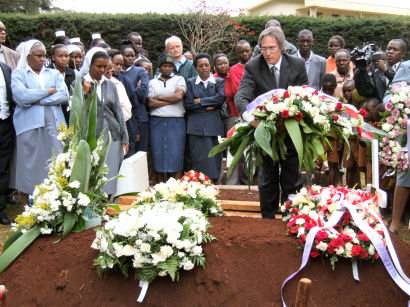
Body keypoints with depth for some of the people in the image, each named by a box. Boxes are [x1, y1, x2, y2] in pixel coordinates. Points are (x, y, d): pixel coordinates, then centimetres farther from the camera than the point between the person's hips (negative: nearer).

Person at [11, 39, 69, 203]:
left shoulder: (54, 74, 17)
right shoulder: (18, 73, 7)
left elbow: (64, 96, 1)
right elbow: (20, 96, -12)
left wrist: (38, 100, -8)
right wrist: (49, 91, -5)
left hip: (54, 125, 3)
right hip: (29, 126, -3)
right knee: (29, 165, -1)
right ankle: (27, 206, 7)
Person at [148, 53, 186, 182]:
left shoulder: (179, 79, 10)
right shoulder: (153, 82, 14)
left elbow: (179, 96, -7)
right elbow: (150, 103, 1)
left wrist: (159, 97, 0)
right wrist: (171, 100, -4)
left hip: (176, 122, -1)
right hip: (157, 122, 2)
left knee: (176, 155, -5)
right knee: (158, 155, 0)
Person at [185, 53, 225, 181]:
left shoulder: (219, 82, 12)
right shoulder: (190, 83, 12)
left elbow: (221, 98, -7)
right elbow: (188, 104, 0)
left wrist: (199, 101, -5)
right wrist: (208, 107, -4)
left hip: (214, 126, 0)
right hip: (196, 127, 0)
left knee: (214, 159, -1)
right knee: (200, 159, -5)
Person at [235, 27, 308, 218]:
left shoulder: (297, 65, -6)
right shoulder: (252, 67, -10)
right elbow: (241, 97, -23)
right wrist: (249, 114, -44)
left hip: (292, 132, 1)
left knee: (292, 181, 9)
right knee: (267, 181, 11)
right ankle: (268, 220, 24)